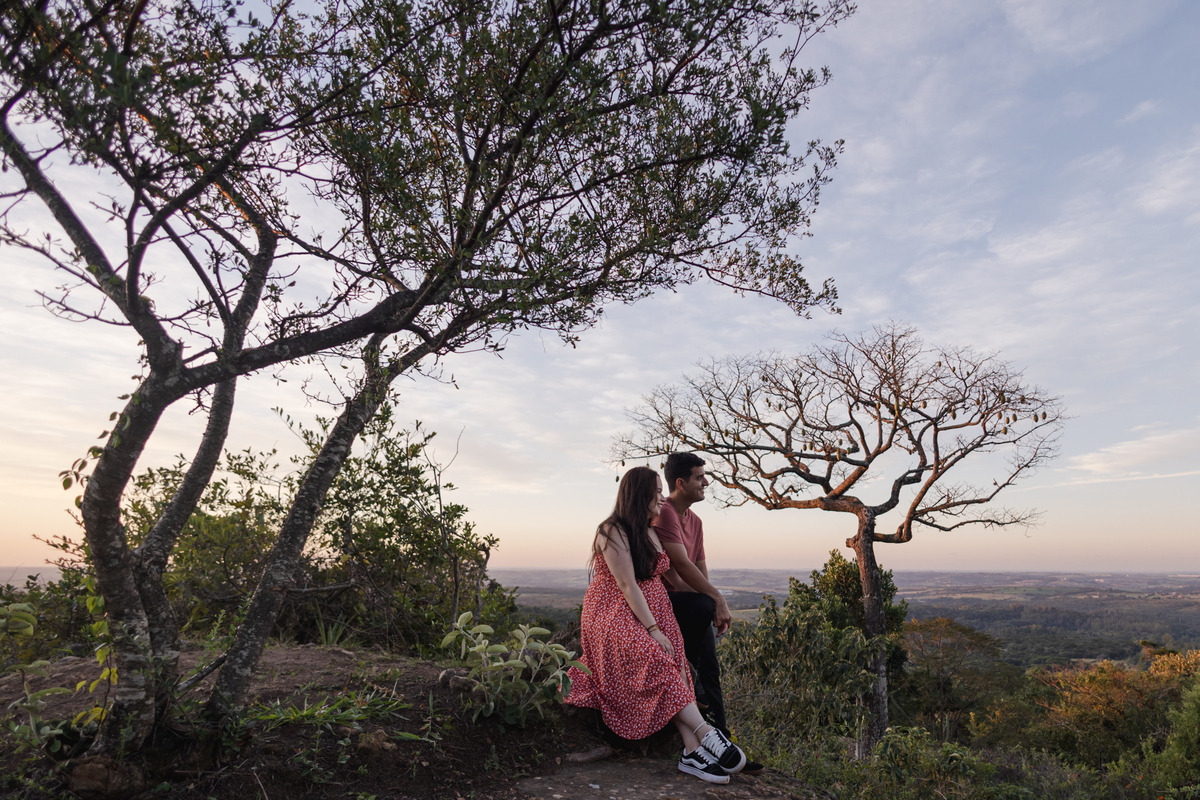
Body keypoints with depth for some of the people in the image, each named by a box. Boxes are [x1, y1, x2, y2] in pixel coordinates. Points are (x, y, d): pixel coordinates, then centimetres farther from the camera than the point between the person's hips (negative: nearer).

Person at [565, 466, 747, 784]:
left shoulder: (649, 533, 16)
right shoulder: (613, 531, -11)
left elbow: (655, 578, 15)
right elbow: (627, 585, -17)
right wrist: (653, 629, -20)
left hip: (651, 611, 7)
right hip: (615, 614, -7)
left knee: (675, 662, -18)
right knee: (657, 663, -29)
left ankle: (692, 751, -26)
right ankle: (706, 733, -31)